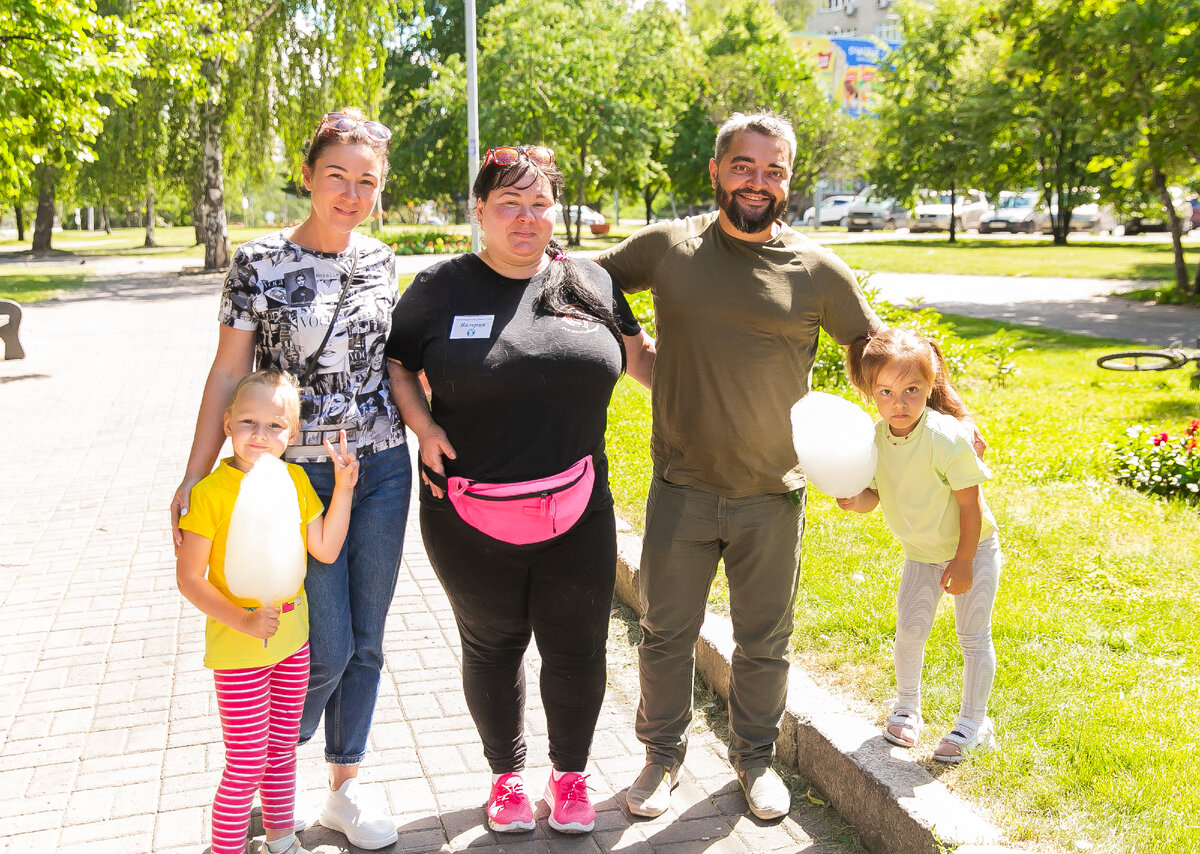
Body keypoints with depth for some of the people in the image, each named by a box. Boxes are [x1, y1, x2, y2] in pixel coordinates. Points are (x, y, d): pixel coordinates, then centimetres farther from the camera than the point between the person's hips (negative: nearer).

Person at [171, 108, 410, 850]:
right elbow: (228, 377, -5)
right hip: (300, 473, -4)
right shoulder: (260, 263, -8)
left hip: (382, 468, 4)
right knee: (329, 647, -1)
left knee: (366, 643, 10)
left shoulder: (381, 261, 4)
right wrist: (194, 480, -8)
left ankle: (345, 788, 30)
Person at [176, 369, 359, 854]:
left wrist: (343, 487, -4)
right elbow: (189, 578, -16)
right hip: (237, 652, -5)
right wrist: (243, 620, -25)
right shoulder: (212, 492, -18)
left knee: (282, 747, 20)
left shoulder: (295, 479, -1)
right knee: (247, 766, 2)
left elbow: (326, 549, 4)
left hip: (292, 640, 5)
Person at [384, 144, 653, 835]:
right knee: (492, 648, 15)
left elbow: (640, 354, 15)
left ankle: (571, 775, 36)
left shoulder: (591, 283, 3)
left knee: (577, 650, 12)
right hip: (473, 520, -1)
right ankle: (507, 775, 38)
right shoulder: (441, 288, -2)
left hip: (576, 516, 1)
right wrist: (424, 427, -8)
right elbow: (396, 364, 8)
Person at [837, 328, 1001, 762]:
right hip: (920, 552, 5)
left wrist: (963, 562, -20)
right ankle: (907, 707, 30)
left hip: (971, 548, -5)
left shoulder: (947, 437, -30)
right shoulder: (875, 438, -13)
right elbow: (874, 494, -3)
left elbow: (970, 501, -23)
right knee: (910, 629, 8)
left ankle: (973, 722, 18)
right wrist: (856, 500, -27)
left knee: (973, 635, 3)